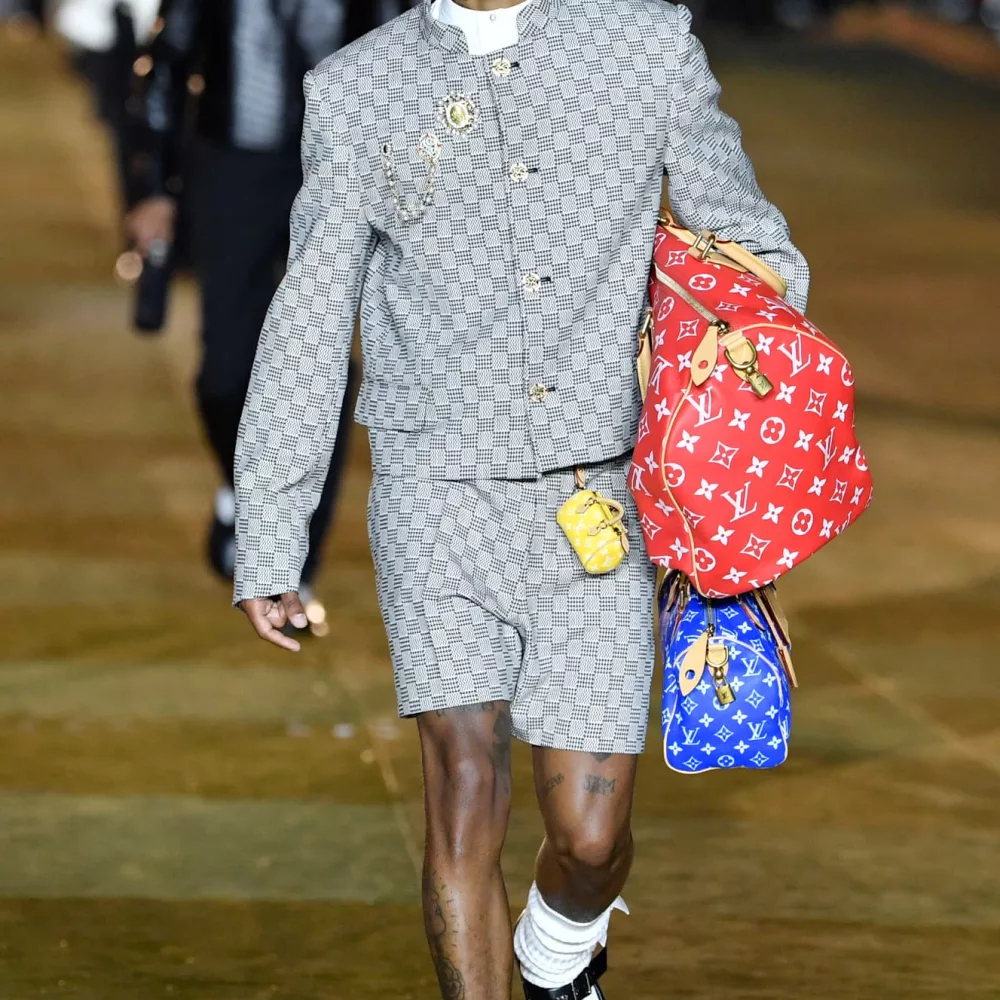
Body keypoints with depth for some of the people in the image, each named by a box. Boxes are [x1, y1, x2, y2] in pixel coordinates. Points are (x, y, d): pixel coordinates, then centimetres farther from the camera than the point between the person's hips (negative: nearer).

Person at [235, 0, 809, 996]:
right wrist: (266, 546, 6)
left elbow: (747, 243, 13)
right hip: (441, 493, -1)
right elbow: (307, 328, 8)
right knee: (466, 788, -16)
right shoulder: (356, 93, 3)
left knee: (590, 832, 1)